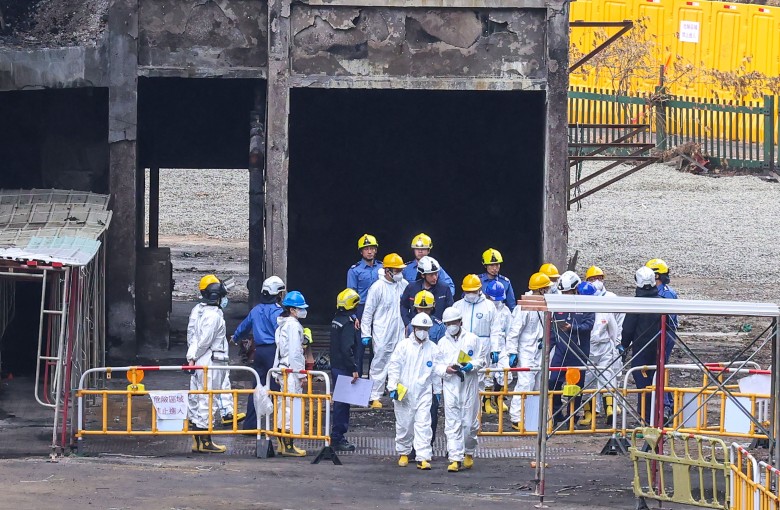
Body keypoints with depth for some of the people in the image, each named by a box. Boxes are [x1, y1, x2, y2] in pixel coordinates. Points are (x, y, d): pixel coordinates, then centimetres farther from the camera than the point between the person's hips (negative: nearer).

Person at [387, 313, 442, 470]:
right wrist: (393, 387, -6)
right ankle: (403, 453, 27)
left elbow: (436, 370, 14)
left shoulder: (433, 348, 5)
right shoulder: (404, 345, -1)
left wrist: (437, 391, 17)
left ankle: (423, 457, -11)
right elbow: (394, 367, -1)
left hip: (424, 392, 1)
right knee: (404, 424, 8)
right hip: (404, 392, -1)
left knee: (423, 425, -8)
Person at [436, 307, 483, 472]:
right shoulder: (442, 342, 12)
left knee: (469, 422, 2)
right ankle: (455, 458, -8)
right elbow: (437, 365, 10)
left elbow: (481, 360, 6)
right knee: (452, 423, -6)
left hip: (469, 385, -1)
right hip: (450, 386, 1)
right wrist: (446, 369, -12)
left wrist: (471, 366, -15)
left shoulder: (472, 339, 6)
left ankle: (469, 453, 25)